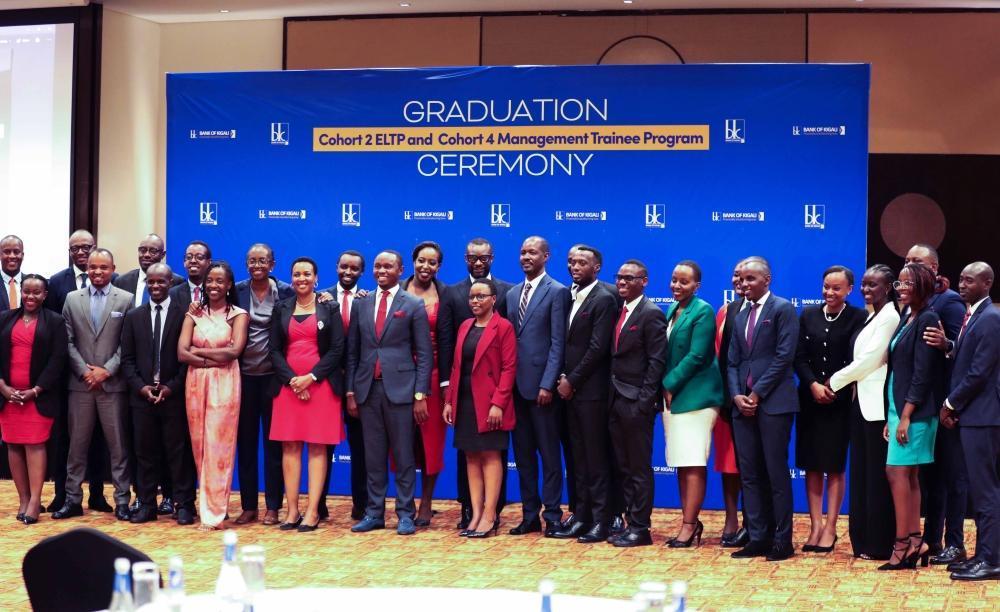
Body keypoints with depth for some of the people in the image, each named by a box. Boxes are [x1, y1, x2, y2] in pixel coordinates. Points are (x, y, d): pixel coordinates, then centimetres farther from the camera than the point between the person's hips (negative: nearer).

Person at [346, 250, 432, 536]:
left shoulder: (414, 306, 1)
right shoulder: (361, 304, 12)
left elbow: (425, 354, -1)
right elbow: (352, 351, 13)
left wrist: (420, 395, -8)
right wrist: (350, 392, 7)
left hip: (400, 389, -3)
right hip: (368, 388, 3)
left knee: (403, 455, 0)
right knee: (373, 456, 7)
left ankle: (405, 514, 6)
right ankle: (374, 512, 13)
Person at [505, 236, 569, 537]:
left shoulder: (557, 292, -4)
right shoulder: (512, 294, 15)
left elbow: (557, 342, -9)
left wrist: (547, 384, -15)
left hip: (541, 385, -6)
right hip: (516, 385, 6)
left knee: (549, 453, 0)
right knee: (523, 453, 9)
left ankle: (552, 515, 5)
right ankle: (530, 514, 15)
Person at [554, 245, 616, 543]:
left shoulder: (603, 300, -9)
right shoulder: (570, 297, 14)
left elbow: (598, 348, -14)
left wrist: (572, 381, -11)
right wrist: (563, 378, 0)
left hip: (591, 391, -7)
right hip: (570, 389, 7)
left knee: (596, 458, -2)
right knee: (579, 457, 10)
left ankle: (601, 521, 2)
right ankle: (581, 516, 14)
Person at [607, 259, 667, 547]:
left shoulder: (651, 314, -10)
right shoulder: (619, 312, 14)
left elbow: (656, 361, -13)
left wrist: (643, 401, -17)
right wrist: (612, 397, 9)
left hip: (636, 402, -8)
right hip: (617, 400, 8)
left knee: (639, 469, -1)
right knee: (625, 467, 10)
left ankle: (640, 529, 4)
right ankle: (631, 523, 16)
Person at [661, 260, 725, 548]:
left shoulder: (703, 311, -10)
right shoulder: (671, 310, 14)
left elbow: (696, 356, -16)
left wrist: (670, 384, -12)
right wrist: (666, 388, 6)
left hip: (695, 395, -8)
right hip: (673, 395, 8)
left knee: (693, 464, -7)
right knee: (681, 463, 9)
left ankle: (689, 525, -6)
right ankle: (690, 521, 14)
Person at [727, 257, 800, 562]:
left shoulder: (783, 309, -2)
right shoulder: (740, 317, 19)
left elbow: (784, 356, -10)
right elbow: (733, 363, 16)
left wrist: (757, 394, -12)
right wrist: (737, 395, -2)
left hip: (774, 403, -6)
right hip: (744, 404, 7)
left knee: (776, 473, -4)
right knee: (749, 474, 5)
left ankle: (782, 540, 1)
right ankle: (758, 537, 9)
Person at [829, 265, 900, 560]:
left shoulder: (889, 317, -11)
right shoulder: (871, 317, 17)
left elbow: (869, 359, -14)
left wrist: (835, 381, -5)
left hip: (877, 403, -9)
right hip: (862, 402, 9)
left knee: (877, 474, -4)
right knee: (861, 472, 10)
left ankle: (879, 545, 2)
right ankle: (863, 540, 15)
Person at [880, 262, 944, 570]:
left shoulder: (926, 319, -12)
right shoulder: (906, 318, 14)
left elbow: (923, 373, -17)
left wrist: (906, 416, -18)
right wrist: (891, 417, 12)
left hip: (915, 410, -9)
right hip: (898, 406, 9)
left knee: (897, 473, -9)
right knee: (908, 476, 8)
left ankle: (903, 545, -5)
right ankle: (915, 542, 11)